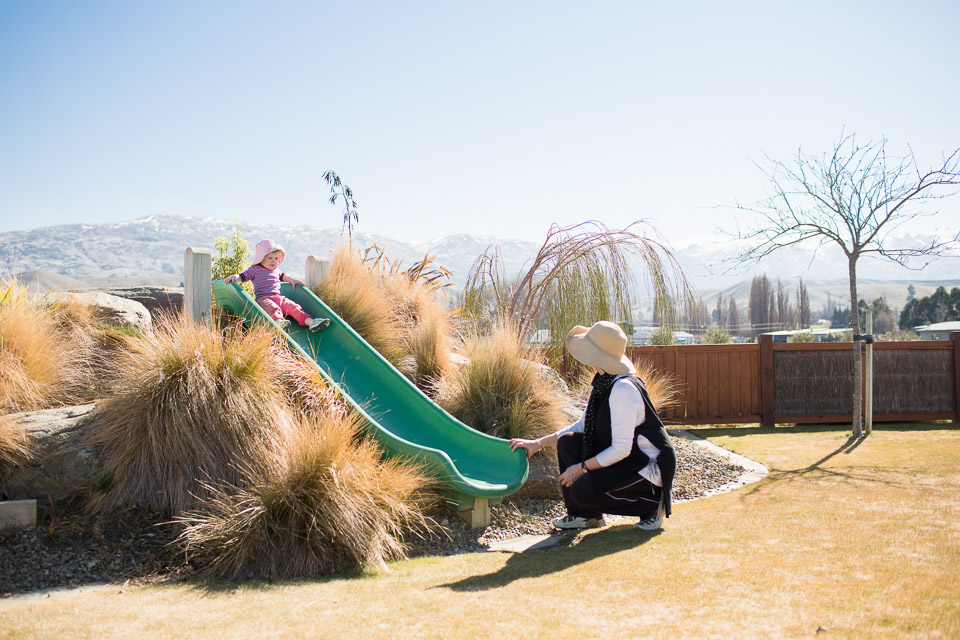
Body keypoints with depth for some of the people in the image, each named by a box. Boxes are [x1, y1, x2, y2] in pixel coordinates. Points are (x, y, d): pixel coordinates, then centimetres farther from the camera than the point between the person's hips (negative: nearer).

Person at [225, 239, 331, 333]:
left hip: (278, 298, 6)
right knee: (273, 308, -39)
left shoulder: (276, 270, 29)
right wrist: (234, 277, -11)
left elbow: (282, 275, 48)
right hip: (263, 298, -6)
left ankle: (310, 322, -35)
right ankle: (279, 321, -69)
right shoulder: (255, 270, 11)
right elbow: (243, 276, 8)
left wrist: (292, 280, 35)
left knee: (293, 307, -17)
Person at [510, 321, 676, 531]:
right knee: (567, 442, -1)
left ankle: (652, 504, -2)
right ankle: (584, 514, 11)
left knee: (582, 491, -21)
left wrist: (582, 468, -16)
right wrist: (538, 443, 8)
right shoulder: (602, 383, 3)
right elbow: (582, 426, 14)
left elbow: (621, 450, -26)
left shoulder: (623, 389, -27)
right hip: (625, 457, 9)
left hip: (648, 465, -9)